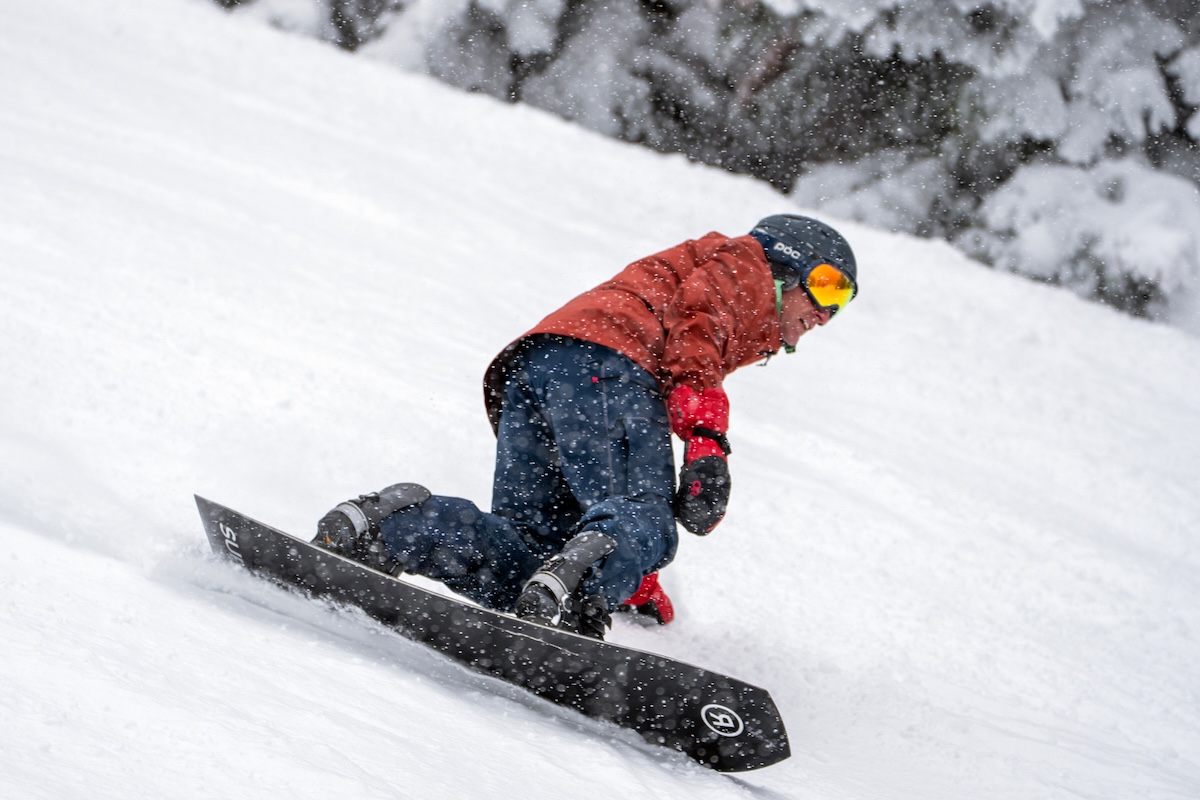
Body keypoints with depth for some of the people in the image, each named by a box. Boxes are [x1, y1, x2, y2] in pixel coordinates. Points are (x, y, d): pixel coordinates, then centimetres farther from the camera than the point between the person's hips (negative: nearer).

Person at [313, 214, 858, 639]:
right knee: (644, 524, -25)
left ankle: (388, 524, -27)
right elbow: (697, 316, -3)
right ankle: (559, 597, -53)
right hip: (600, 356, -8)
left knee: (526, 555, -9)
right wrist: (707, 437, -17)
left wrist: (641, 591, 40)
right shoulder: (744, 261, 24)